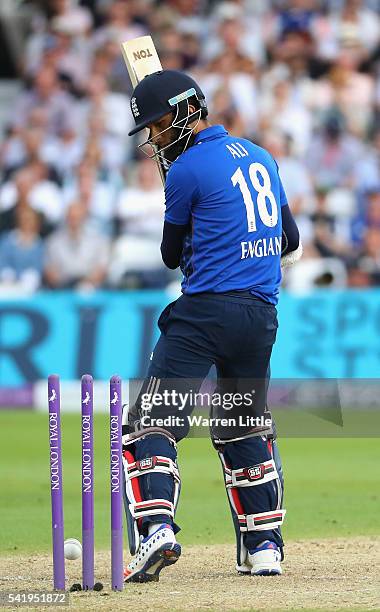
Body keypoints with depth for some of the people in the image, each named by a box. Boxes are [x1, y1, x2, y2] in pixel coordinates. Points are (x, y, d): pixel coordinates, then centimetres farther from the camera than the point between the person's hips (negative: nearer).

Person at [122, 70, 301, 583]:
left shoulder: (187, 169, -5)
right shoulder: (261, 158, 16)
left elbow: (172, 255, 6)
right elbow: (291, 243, 26)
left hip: (206, 310, -7)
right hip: (262, 314, 7)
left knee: (151, 422, -9)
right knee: (244, 429, 20)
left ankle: (155, 527, -28)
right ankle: (264, 546, 17)